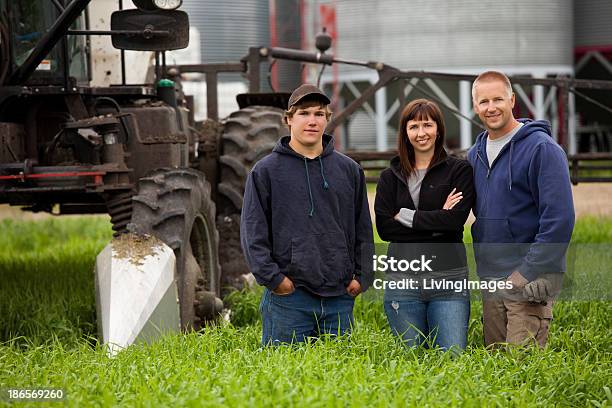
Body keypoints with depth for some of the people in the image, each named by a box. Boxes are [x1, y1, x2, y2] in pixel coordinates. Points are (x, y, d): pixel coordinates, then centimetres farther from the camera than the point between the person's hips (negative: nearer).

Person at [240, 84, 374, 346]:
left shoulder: (349, 170, 12)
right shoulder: (266, 171, 2)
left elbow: (363, 230, 16)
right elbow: (253, 232, -2)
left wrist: (361, 276, 5)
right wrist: (272, 277, -10)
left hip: (340, 297, 3)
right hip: (288, 297, -3)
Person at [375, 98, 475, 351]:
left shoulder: (459, 170, 5)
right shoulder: (390, 177, 12)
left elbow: (456, 219, -10)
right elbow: (384, 227, -2)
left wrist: (406, 215, -5)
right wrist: (437, 221, -7)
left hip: (449, 280, -2)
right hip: (402, 280, 2)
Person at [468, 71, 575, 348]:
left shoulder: (542, 149, -9)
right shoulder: (475, 155, 14)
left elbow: (559, 220, -15)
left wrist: (526, 273, -17)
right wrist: (484, 268, 10)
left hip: (530, 283, -7)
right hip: (491, 282, 7)